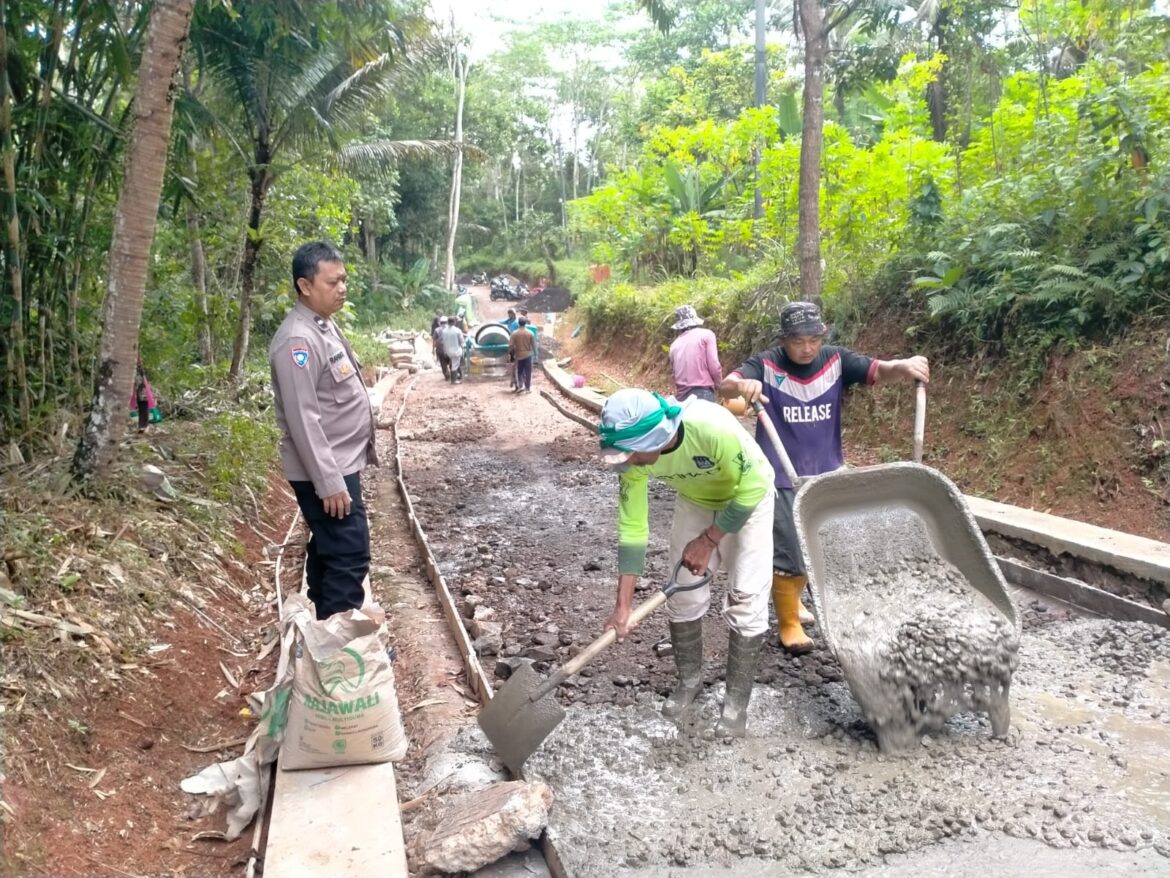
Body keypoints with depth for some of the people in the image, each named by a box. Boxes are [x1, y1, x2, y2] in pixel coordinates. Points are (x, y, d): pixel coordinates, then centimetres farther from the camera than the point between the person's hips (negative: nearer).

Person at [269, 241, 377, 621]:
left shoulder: (325, 326, 12)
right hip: (325, 472, -10)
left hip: (341, 464, 10)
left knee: (327, 551, 17)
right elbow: (303, 420, -24)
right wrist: (328, 482, -25)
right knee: (348, 557, -8)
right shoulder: (298, 339, -20)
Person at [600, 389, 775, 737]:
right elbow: (632, 527, -20)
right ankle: (689, 679, 25)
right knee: (683, 592, 3)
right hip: (695, 500, 4)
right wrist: (623, 605, -20)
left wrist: (708, 540, -21)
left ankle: (737, 700, 6)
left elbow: (752, 488, -28)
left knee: (745, 599, -8)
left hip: (748, 498, -4)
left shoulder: (712, 427, -44)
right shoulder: (635, 454, -28)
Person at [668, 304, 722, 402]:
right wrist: (719, 385, 11)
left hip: (681, 396, 5)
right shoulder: (706, 334, 4)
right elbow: (714, 366, -5)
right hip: (703, 393, -5)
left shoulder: (674, 345, 18)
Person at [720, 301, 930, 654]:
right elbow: (725, 385, -26)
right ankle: (789, 622, 18)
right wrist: (742, 385, -51)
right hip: (781, 478, -5)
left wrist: (903, 366, -37)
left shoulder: (836, 360, -3)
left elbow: (877, 370, -14)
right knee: (788, 552, 0)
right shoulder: (766, 364, -13)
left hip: (826, 475, 5)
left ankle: (793, 599, 43)